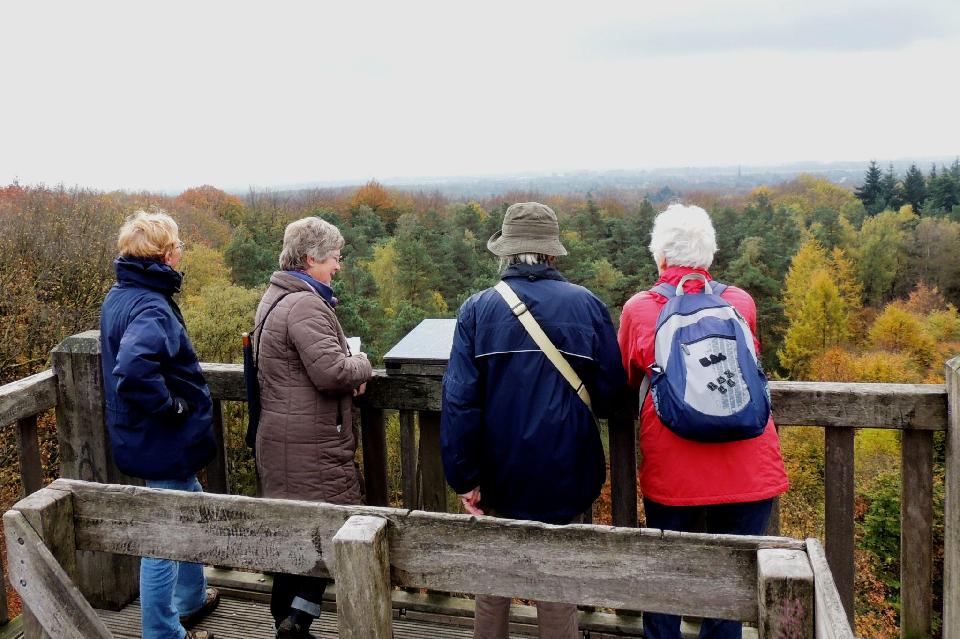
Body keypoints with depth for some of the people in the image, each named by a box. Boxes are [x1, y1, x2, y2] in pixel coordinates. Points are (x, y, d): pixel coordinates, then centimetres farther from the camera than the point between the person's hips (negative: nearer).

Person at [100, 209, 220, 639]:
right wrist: (170, 405, -26)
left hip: (148, 438, 11)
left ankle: (190, 600, 44)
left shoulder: (118, 296, 6)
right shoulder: (152, 308, -26)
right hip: (163, 442, -11)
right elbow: (133, 370, -42)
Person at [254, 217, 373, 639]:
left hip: (281, 439, 10)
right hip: (312, 444, -10)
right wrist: (362, 365, -4)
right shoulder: (305, 305, -18)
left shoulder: (275, 297, 15)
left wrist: (349, 366, 8)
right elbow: (332, 371, -25)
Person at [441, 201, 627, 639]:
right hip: (565, 474, 0)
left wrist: (464, 478, -6)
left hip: (498, 476, 1)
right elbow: (611, 389, -6)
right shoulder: (586, 305, -7)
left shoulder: (477, 309, -7)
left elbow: (459, 401, -12)